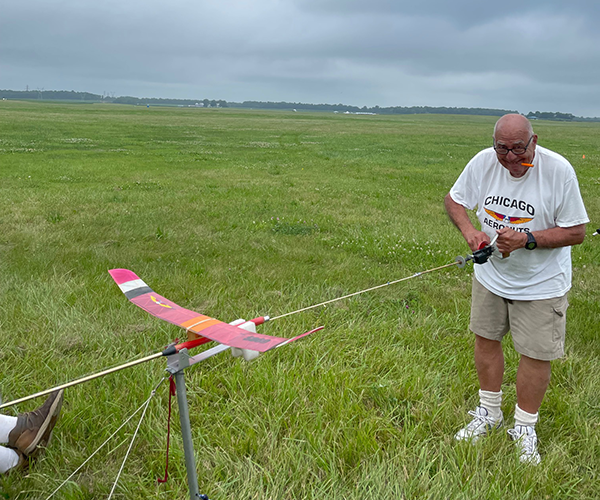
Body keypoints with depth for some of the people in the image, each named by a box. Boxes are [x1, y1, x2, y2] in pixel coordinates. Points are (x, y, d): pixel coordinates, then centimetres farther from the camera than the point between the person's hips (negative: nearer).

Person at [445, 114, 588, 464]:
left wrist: (527, 240, -28)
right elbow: (454, 199, 4)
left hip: (541, 282, -3)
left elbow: (577, 232, -16)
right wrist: (468, 230, -15)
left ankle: (525, 428, 26)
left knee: (536, 354, 3)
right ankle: (489, 413, 37)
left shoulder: (558, 170, -22)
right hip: (490, 274, 4)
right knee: (486, 340, 15)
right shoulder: (483, 162, -12)